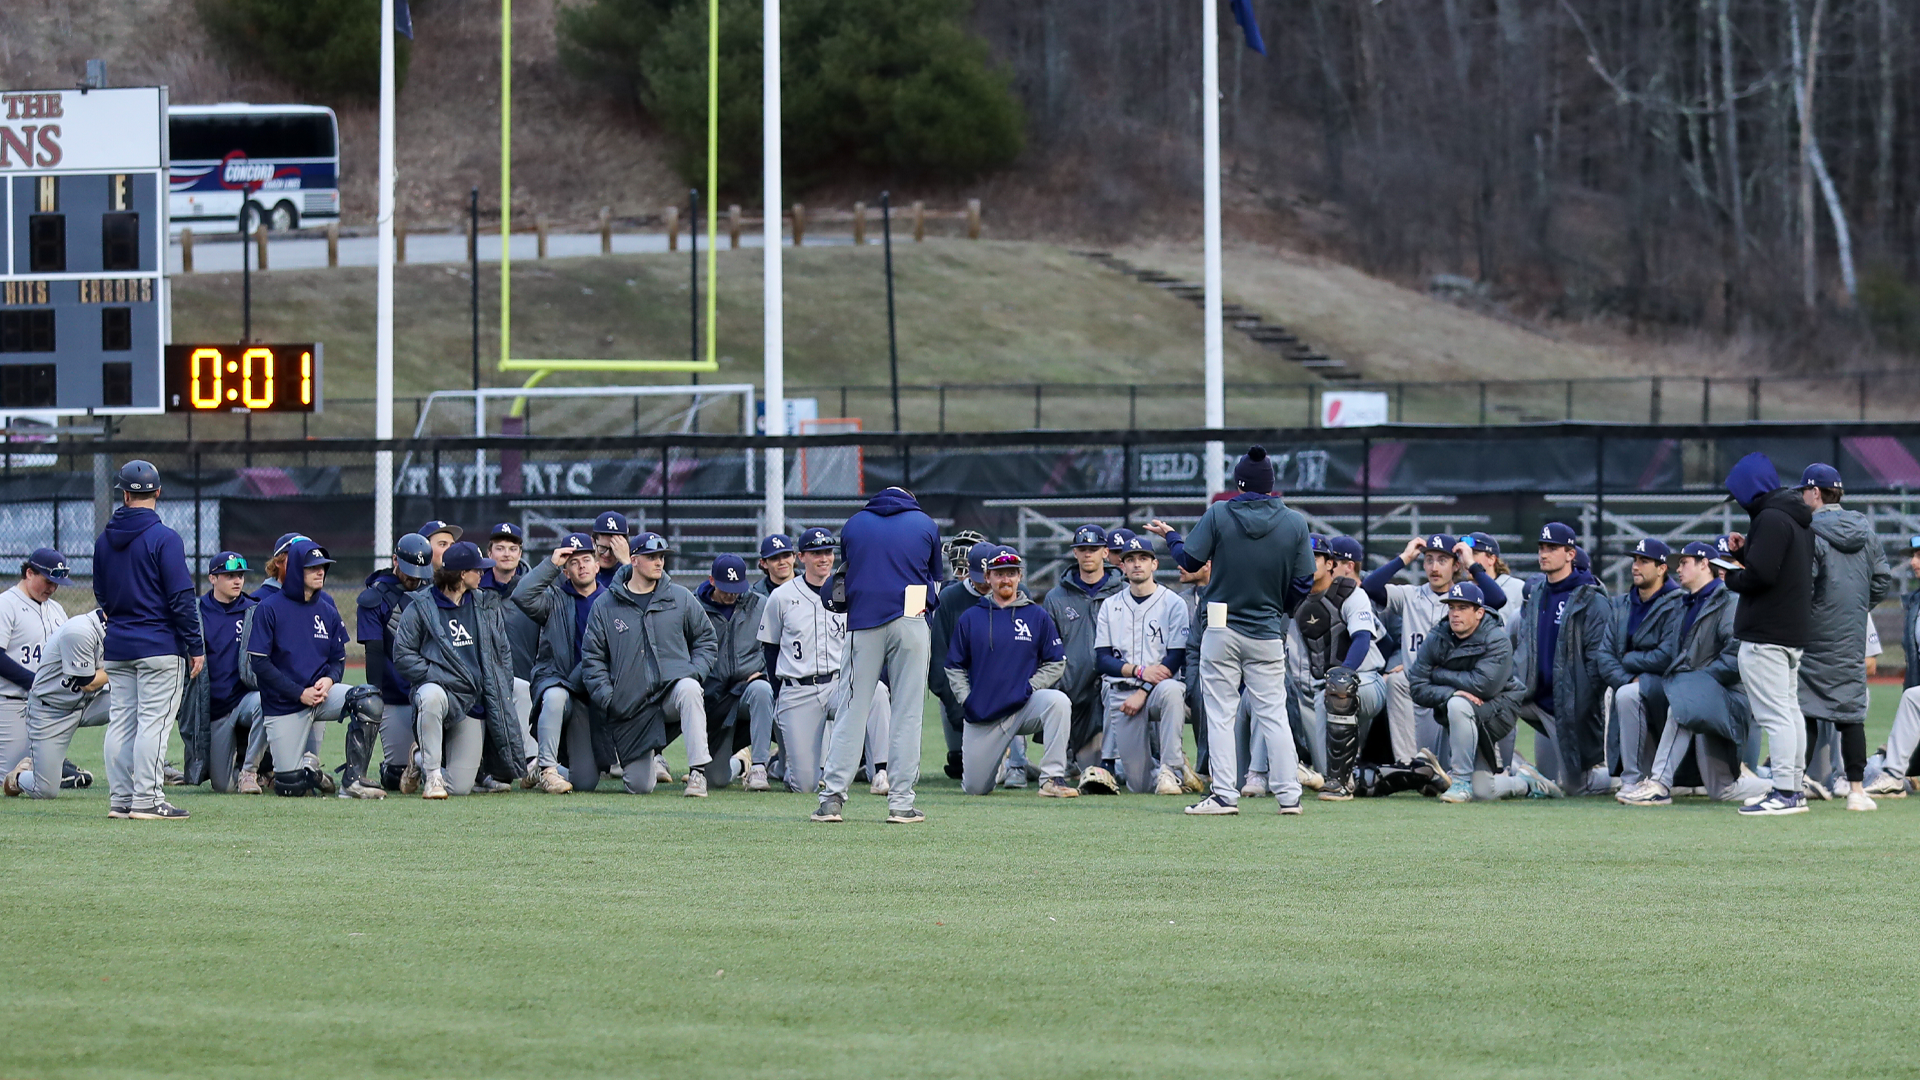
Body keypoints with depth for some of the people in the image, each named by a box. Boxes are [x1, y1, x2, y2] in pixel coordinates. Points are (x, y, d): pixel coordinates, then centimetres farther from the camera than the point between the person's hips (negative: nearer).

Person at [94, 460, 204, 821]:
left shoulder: (104, 541, 7)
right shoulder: (164, 539, -12)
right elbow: (182, 598, -13)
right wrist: (196, 647, -8)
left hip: (116, 647, 6)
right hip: (159, 644, -6)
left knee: (120, 721, 9)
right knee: (153, 721, -5)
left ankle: (120, 799, 10)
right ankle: (146, 800, -8)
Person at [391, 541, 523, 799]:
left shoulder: (487, 606, 14)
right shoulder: (420, 608, 0)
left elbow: (503, 652, 18)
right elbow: (403, 655, -3)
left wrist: (502, 697, 7)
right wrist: (435, 676, -15)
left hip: (474, 704, 3)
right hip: (440, 687, -3)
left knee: (460, 787, -7)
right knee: (431, 697, -44)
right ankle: (432, 775, -29)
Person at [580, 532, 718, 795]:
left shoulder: (681, 599, 9)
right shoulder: (604, 606, 6)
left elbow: (706, 640, 16)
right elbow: (592, 658, 7)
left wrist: (695, 672, -2)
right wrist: (607, 698, -6)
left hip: (672, 688, 0)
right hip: (631, 708, 0)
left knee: (689, 690, -39)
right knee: (639, 786, -6)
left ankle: (697, 771, -36)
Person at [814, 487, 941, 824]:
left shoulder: (853, 525, 13)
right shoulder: (925, 525, 11)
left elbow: (845, 581, 17)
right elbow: (936, 582, 18)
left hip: (864, 625, 1)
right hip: (910, 622, -1)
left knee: (853, 710, 3)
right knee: (907, 713, 1)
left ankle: (832, 798, -3)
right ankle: (901, 802, -3)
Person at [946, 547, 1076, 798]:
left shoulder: (1038, 616, 5)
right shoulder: (970, 618, 7)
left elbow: (1056, 663, 5)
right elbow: (954, 667, 10)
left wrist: (1029, 688, -8)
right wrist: (966, 700, -4)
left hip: (1025, 706, -1)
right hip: (984, 715, 1)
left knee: (1058, 701, -34)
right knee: (975, 788, -1)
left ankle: (1053, 779, -30)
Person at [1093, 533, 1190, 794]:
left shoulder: (1173, 604, 3)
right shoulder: (1110, 607, 13)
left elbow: (1176, 658, -4)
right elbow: (1103, 659, 5)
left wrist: (1143, 692, -15)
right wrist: (1139, 671, -14)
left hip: (1157, 691, -2)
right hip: (1121, 692, 2)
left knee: (1171, 691, -42)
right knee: (1139, 784, -8)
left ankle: (1170, 769, -30)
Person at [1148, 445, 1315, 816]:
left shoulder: (1218, 515, -8)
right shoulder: (1294, 522, -3)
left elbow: (1190, 560, -4)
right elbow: (1304, 582, 0)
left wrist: (1170, 536, 17)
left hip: (1222, 630, -2)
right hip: (1267, 633, 2)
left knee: (1220, 713, 3)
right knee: (1274, 714, 7)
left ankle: (1224, 794, -2)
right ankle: (1288, 795, 2)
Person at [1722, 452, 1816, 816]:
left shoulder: (1770, 520, -16)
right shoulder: (1799, 520, 16)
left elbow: (1761, 575, -24)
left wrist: (1731, 577, -6)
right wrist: (1744, 551, 11)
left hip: (1766, 634, -11)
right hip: (1795, 632, 11)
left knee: (1774, 714, -10)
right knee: (1789, 709, 16)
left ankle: (1784, 793, -13)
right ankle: (1794, 789, 20)